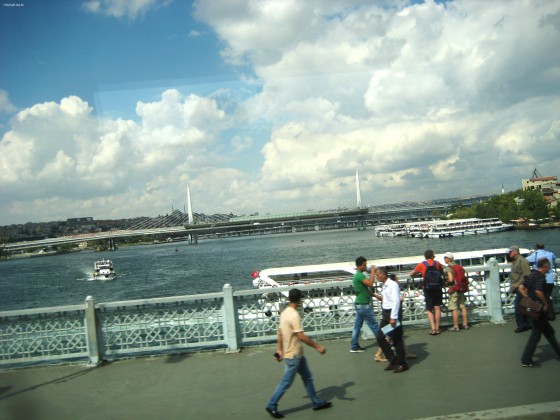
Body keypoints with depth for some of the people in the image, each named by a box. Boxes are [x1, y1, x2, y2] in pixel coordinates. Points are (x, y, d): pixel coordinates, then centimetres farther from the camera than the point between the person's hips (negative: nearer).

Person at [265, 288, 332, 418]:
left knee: (308, 378, 17)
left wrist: (280, 349, 17)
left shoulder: (284, 312, 4)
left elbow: (280, 332, 10)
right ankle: (271, 406, 14)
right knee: (286, 382, 3)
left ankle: (317, 402, 27)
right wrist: (317, 346, -19)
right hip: (293, 355, -9)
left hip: (297, 354, 9)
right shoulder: (294, 315, -24)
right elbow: (301, 336, -26)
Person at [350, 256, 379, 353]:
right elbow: (370, 283, -32)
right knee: (374, 325, 1)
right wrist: (373, 271, -24)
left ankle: (354, 347, 14)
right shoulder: (359, 275, -19)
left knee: (357, 326, 11)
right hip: (363, 305, -10)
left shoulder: (358, 275, 13)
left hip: (359, 304, 10)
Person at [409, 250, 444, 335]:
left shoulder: (422, 265, -2)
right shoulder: (437, 263, 3)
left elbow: (411, 274, 3)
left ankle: (433, 328, -9)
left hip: (428, 289, -2)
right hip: (438, 288, 2)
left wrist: (419, 273, 21)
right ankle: (437, 328, 10)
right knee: (437, 308, 8)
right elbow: (442, 273, 20)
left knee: (429, 309, 3)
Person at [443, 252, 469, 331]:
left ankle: (456, 327, 0)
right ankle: (465, 324, 19)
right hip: (461, 288, 8)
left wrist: (445, 281, -2)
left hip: (454, 289, -8)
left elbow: (450, 279, -20)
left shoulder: (448, 268, -13)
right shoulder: (458, 266, 11)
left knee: (454, 309, -3)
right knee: (463, 307, 12)